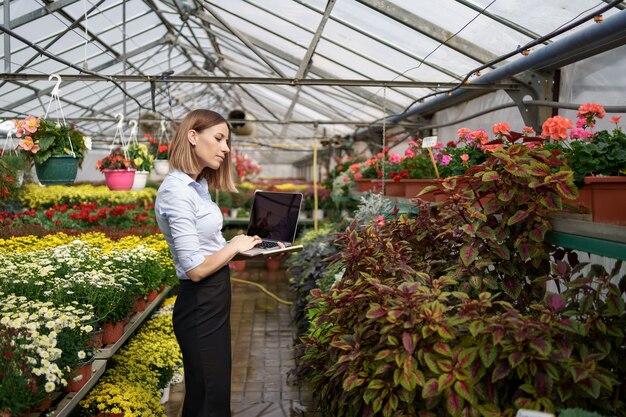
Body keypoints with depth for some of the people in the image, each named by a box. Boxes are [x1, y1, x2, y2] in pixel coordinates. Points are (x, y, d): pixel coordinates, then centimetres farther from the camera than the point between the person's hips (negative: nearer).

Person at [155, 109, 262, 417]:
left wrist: (252, 247, -1)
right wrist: (235, 245, -11)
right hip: (200, 305, -10)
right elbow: (195, 268, -25)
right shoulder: (177, 191, -22)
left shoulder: (197, 186, 8)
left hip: (213, 301, 10)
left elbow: (208, 244, 8)